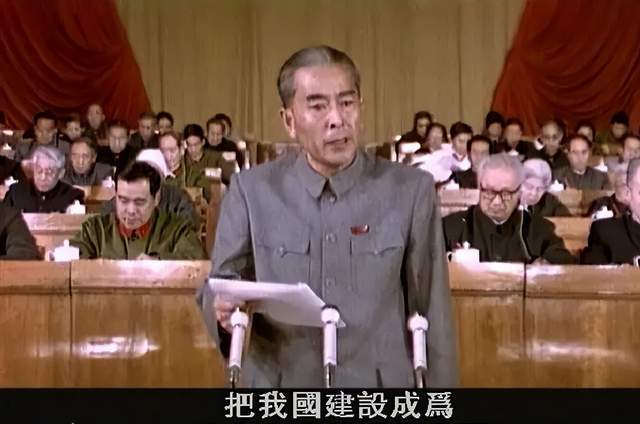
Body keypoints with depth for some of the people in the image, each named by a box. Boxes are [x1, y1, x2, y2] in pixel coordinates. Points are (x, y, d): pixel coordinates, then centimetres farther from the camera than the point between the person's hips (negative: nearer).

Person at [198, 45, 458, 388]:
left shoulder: (411, 190, -3)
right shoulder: (252, 190, -2)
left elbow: (431, 312, 0)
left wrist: (441, 385, 1)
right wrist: (222, 306, -18)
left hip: (378, 380, 0)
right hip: (279, 379, 1)